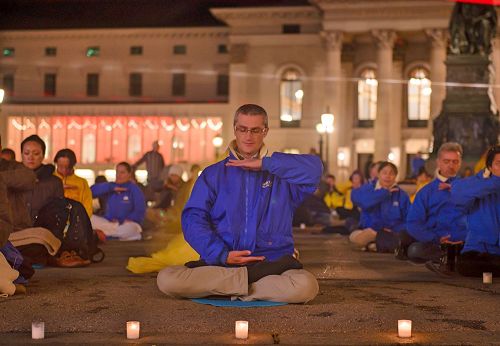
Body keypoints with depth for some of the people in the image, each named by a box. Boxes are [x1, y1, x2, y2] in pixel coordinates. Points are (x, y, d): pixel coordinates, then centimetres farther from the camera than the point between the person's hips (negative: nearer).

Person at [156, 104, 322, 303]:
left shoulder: (280, 172, 13)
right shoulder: (213, 174, 15)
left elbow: (314, 168, -8)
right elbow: (193, 219, 3)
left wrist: (265, 164, -7)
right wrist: (221, 254, -11)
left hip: (272, 262, -1)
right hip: (220, 264, 1)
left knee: (306, 286, -34)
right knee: (167, 279, -27)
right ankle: (249, 279, -18)